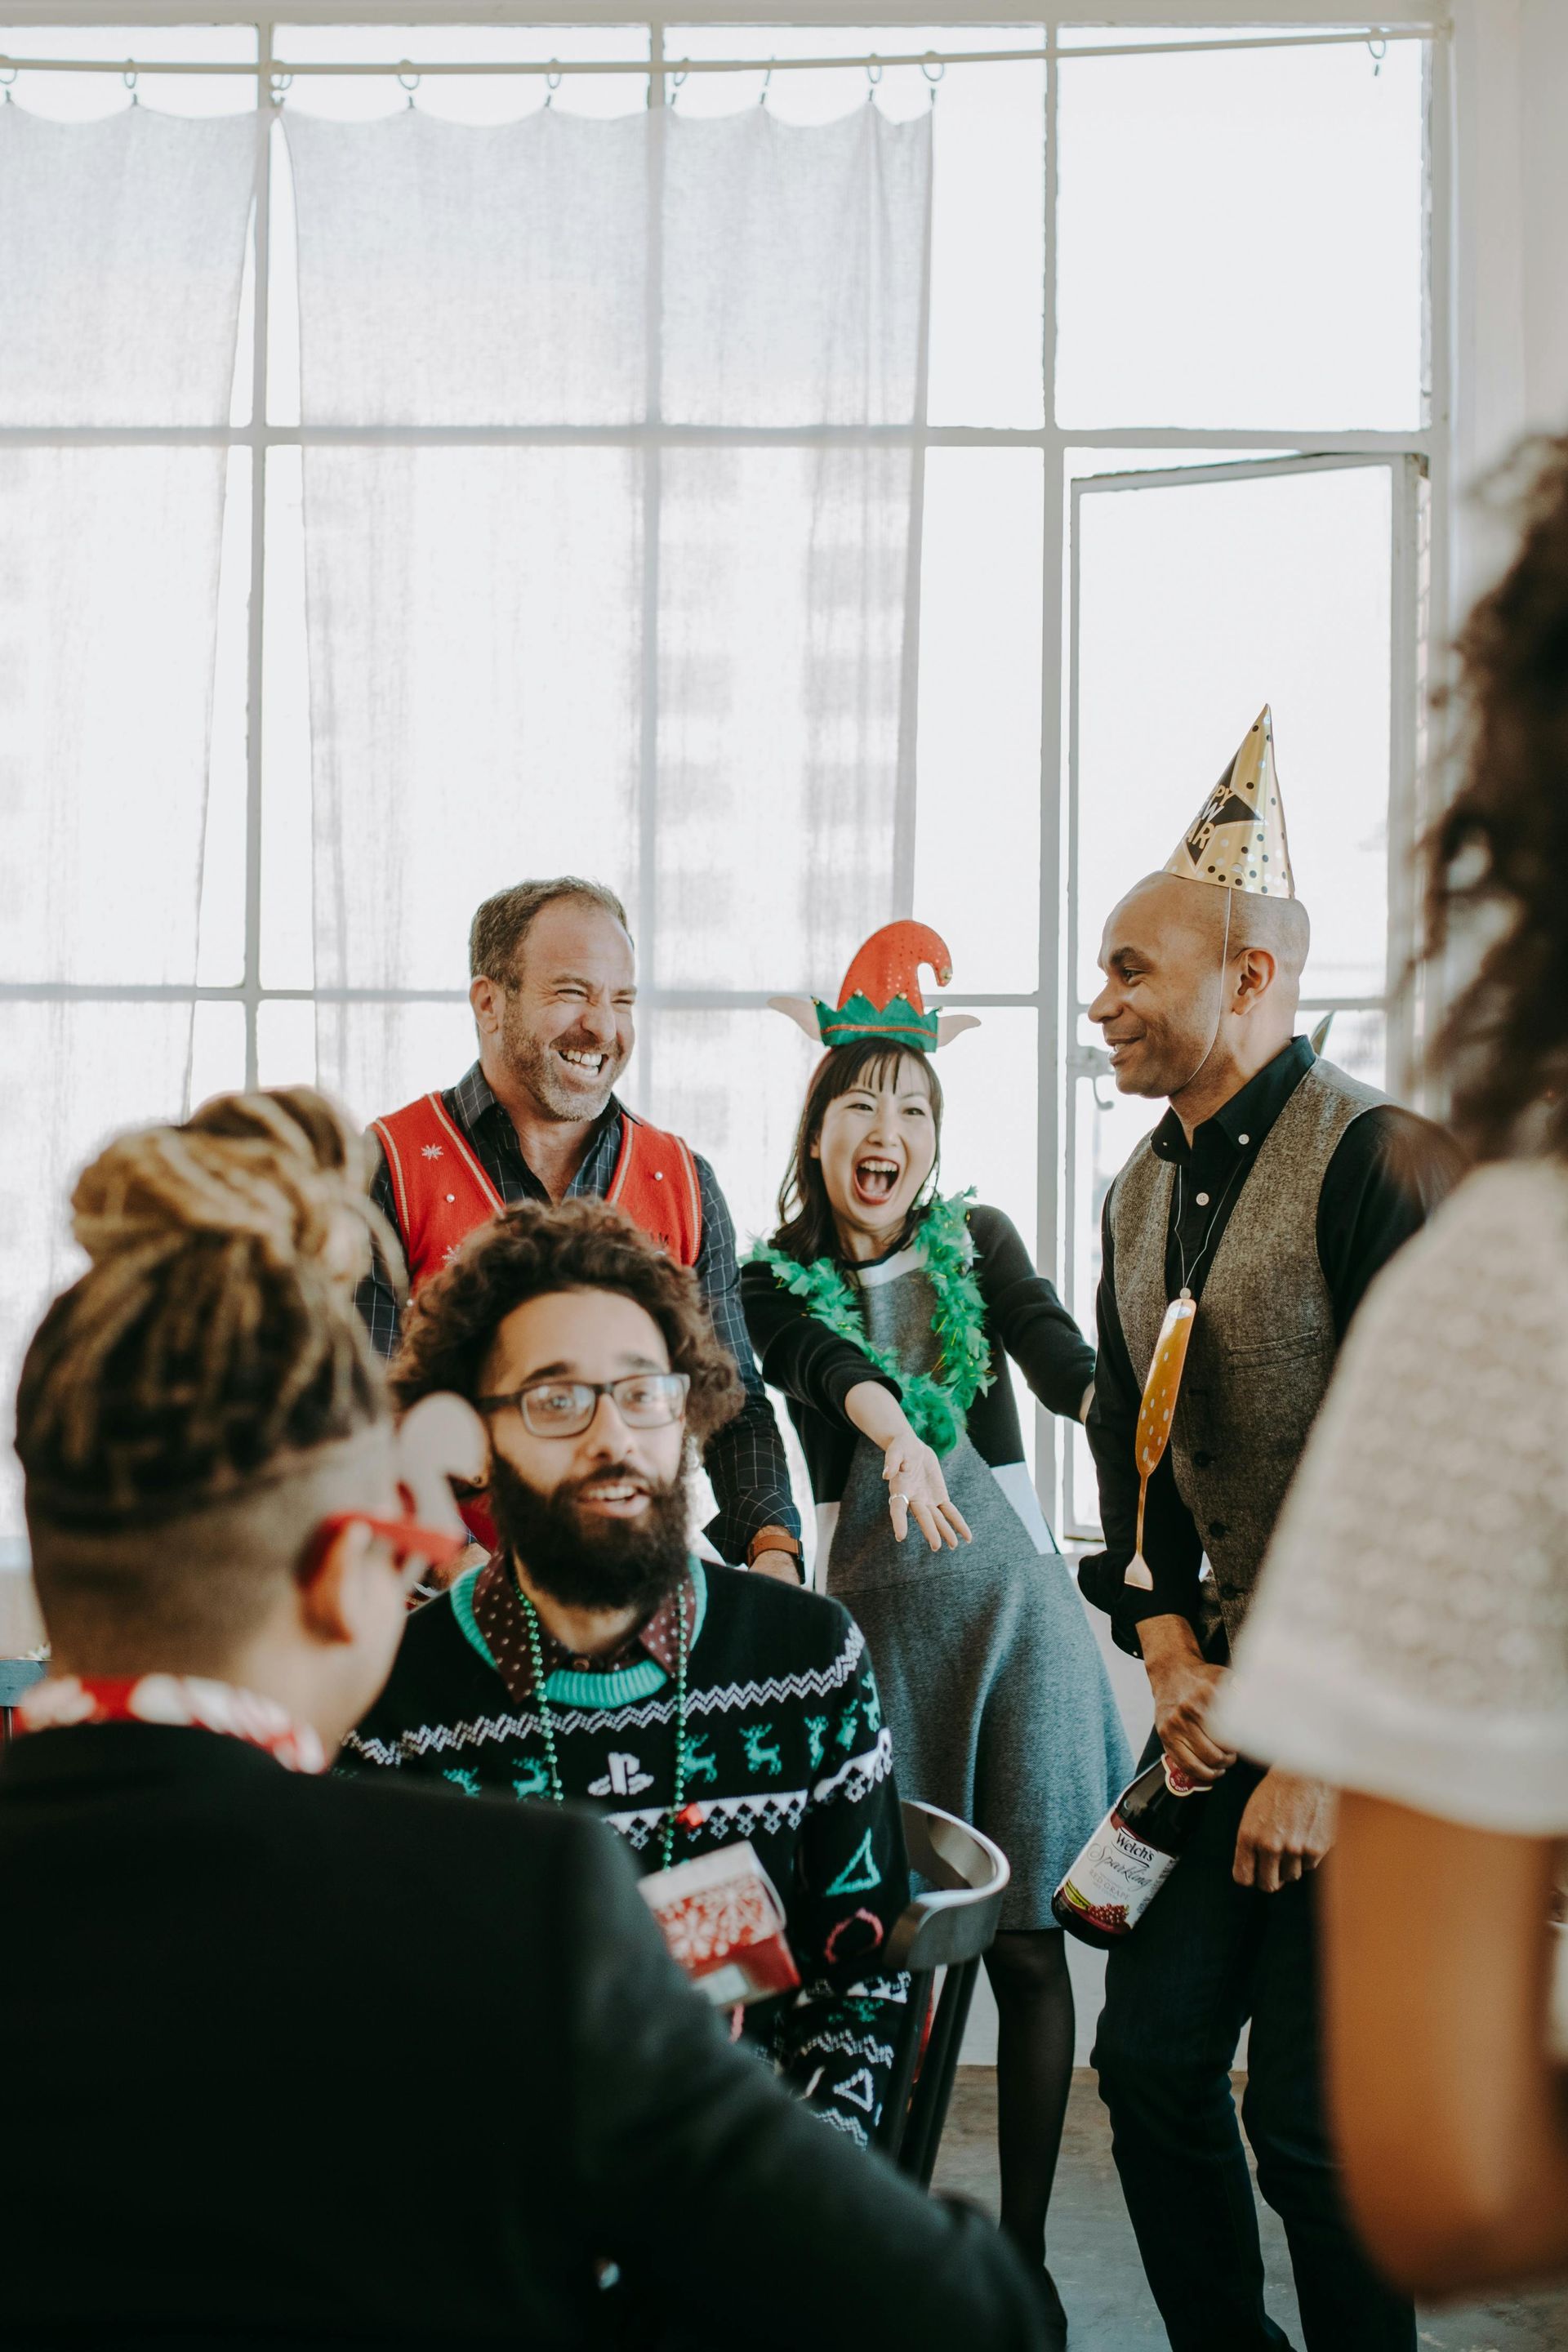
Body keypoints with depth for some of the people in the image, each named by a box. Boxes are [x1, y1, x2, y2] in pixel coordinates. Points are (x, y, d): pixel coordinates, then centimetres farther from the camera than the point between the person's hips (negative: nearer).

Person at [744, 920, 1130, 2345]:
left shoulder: (981, 1242, 7)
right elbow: (828, 1361, -21)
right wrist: (893, 1432, -40)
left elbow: (1066, 1361, -8)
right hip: (878, 1604, -1)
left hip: (1013, 1596, 1)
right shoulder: (778, 1282, 1)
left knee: (1025, 1935, 1)